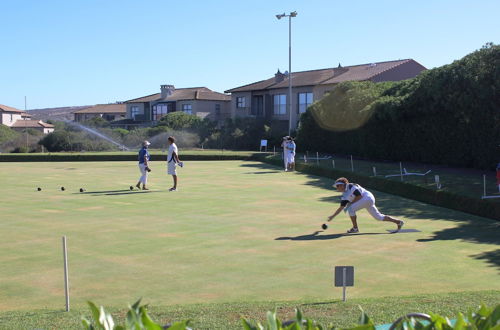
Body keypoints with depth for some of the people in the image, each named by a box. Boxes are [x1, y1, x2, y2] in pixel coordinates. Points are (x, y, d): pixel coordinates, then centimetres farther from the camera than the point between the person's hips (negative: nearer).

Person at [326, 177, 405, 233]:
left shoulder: (351, 187, -13)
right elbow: (341, 207, 15)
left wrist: (350, 203, -11)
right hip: (369, 200, 10)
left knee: (350, 209, -14)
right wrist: (333, 216, 12)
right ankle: (398, 221, 14)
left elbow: (359, 196, -17)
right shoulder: (345, 195, 13)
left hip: (367, 197, -10)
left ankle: (355, 228, -2)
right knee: (378, 217, 10)